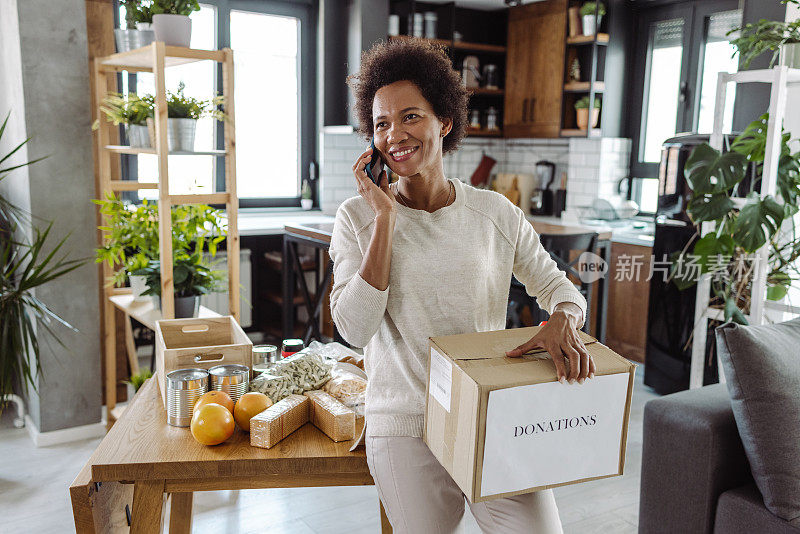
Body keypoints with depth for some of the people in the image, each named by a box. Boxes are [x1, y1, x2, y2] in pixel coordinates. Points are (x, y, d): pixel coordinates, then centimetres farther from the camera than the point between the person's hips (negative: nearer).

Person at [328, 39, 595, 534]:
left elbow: (558, 286, 8)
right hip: (405, 428, -1)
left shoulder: (496, 213, -1)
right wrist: (385, 219, -17)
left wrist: (564, 321, -16)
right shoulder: (358, 217, -4)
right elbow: (355, 328, -15)